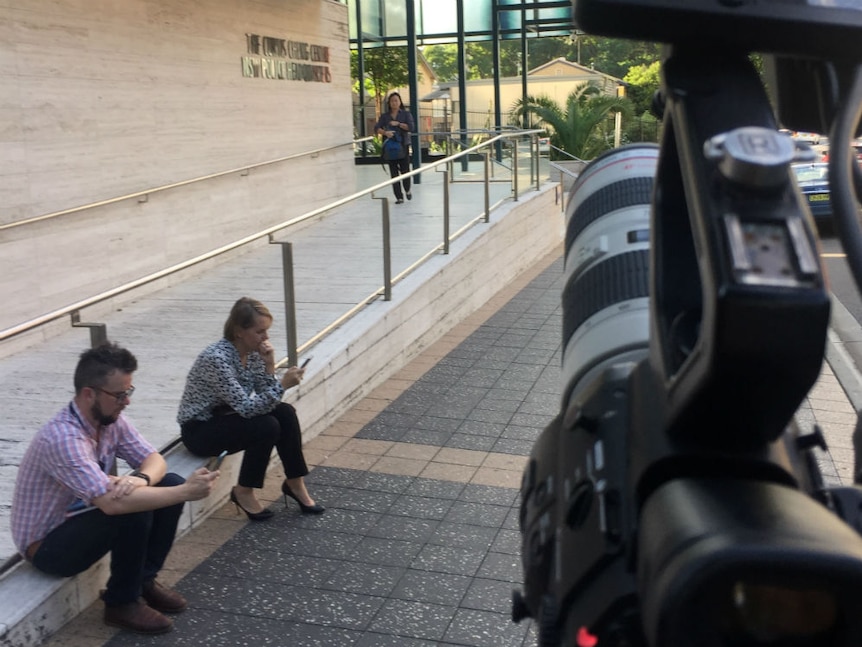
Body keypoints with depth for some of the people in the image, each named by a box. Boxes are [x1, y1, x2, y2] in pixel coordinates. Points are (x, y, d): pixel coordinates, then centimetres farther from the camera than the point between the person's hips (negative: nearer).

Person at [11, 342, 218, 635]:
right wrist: (186, 492, -37)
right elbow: (113, 503, -42)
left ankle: (144, 580, 8)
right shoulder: (62, 439, -34)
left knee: (169, 482, -7)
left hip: (80, 517, 8)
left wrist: (140, 479, -29)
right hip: (47, 545, -8)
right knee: (132, 510, -31)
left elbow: (154, 459, -4)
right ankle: (122, 603, -7)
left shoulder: (110, 419, -7)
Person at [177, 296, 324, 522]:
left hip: (226, 416, 8)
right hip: (200, 429, -7)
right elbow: (246, 408, -31)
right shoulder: (217, 358, -29)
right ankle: (244, 492, -5)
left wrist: (269, 366, -17)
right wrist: (282, 385, -35)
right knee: (267, 427, -26)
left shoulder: (252, 351, -5)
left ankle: (294, 483, 1)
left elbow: (265, 399, -3)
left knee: (285, 413, -14)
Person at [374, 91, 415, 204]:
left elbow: (411, 127, -7)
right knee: (394, 172, -1)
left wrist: (398, 124, -12)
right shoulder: (385, 116, 10)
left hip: (403, 145, -2)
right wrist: (385, 132, -19)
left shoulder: (406, 114, 6)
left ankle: (407, 190, 26)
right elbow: (377, 128, -1)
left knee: (405, 170, -3)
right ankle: (399, 197, 3)